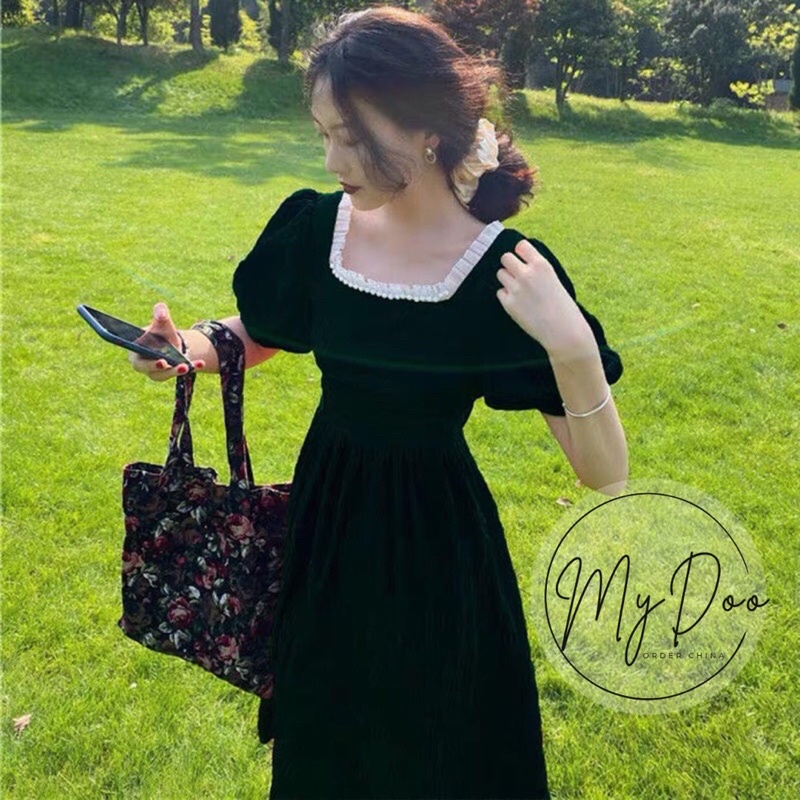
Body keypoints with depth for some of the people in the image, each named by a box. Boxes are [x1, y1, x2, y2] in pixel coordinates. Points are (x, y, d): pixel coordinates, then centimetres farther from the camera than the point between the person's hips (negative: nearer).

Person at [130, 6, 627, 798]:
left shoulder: (505, 270, -20)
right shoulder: (316, 227, -9)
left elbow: (604, 474, -19)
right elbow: (255, 337, 9)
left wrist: (572, 345, -35)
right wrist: (190, 348, -12)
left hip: (435, 543, -4)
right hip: (323, 516, 4)